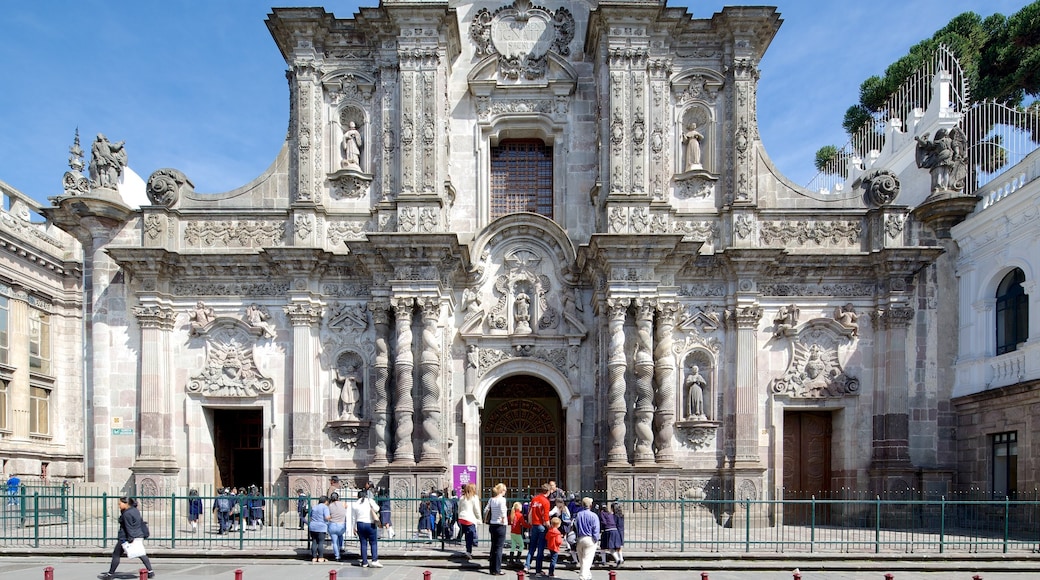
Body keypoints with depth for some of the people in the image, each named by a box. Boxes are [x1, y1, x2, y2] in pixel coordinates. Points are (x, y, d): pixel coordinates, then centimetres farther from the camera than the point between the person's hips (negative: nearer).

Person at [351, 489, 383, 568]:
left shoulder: (355, 504, 5)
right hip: (370, 524, -2)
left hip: (360, 524, 2)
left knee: (363, 544, 7)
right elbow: (376, 509, -17)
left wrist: (354, 527, 14)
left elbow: (354, 517, 7)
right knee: (373, 543, 5)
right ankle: (374, 560, -7)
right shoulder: (370, 501, -1)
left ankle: (364, 562, 8)